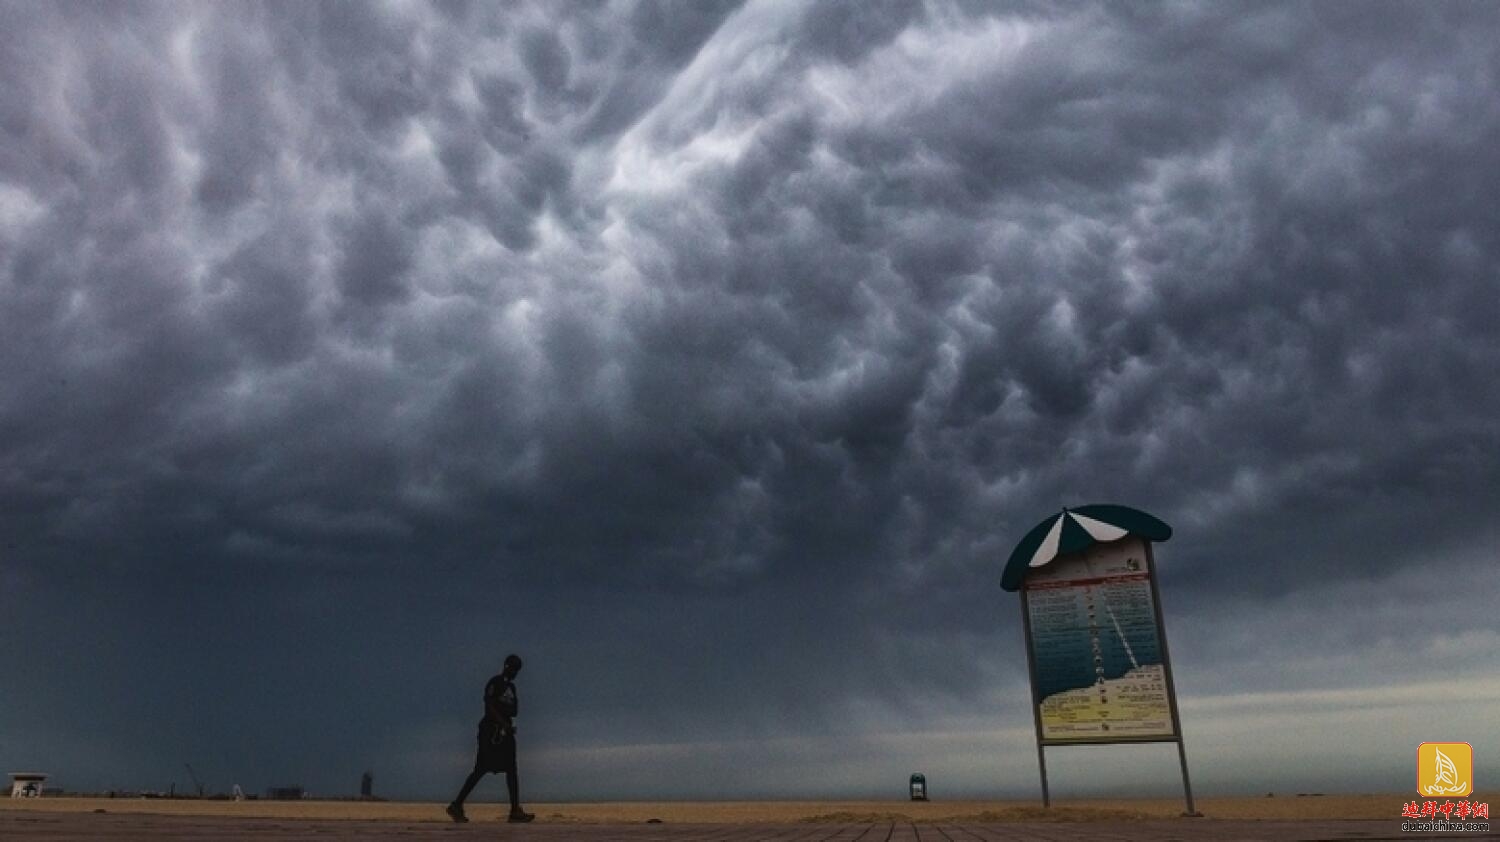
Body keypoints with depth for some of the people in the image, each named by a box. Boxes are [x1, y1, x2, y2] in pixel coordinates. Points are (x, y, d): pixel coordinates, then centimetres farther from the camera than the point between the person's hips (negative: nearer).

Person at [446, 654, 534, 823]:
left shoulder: (511, 686, 18)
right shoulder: (495, 683, -8)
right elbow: (490, 706, -17)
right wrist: (505, 724, -23)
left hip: (504, 731, 9)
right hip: (491, 730, -9)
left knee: (511, 770, 2)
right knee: (481, 769, -8)